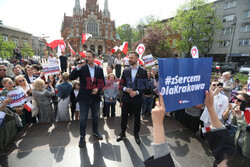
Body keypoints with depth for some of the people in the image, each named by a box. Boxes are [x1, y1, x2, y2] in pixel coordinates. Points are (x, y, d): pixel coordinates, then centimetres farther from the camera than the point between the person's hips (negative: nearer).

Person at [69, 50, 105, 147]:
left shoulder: (99, 69, 3)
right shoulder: (81, 68, -4)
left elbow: (102, 82, 6)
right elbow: (71, 77, -13)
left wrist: (98, 89, -12)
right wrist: (78, 67, -22)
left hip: (95, 97, 3)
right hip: (84, 98, -2)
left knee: (95, 116, 18)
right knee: (83, 118, 7)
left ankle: (95, 132, 40)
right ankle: (82, 137, 27)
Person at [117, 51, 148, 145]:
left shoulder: (143, 72, -1)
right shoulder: (125, 71, 6)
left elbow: (145, 86, -3)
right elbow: (121, 84, 6)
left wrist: (136, 92, -17)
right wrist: (126, 89, -14)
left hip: (137, 99, -2)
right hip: (126, 98, 2)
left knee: (137, 118, 11)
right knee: (124, 116, 12)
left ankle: (136, 134, 33)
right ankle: (123, 133, 33)